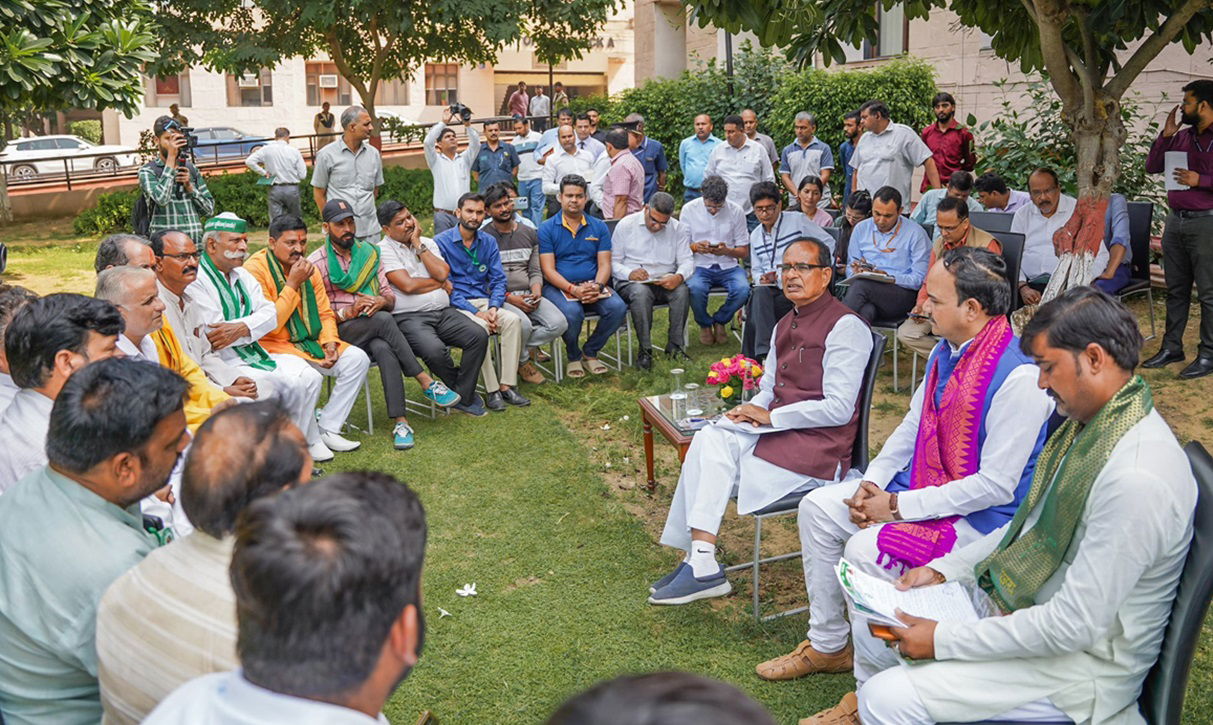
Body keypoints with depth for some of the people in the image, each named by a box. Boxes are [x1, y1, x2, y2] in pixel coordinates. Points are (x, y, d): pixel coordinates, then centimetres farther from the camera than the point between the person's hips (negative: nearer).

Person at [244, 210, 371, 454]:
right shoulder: (255, 269, -15)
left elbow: (325, 313, 14)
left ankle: (327, 429, -5)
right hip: (272, 346, -7)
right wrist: (293, 284, -21)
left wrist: (330, 342, -7)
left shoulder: (308, 268, 8)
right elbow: (268, 325, -21)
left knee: (357, 359, -10)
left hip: (309, 342, 8)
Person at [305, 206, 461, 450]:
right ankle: (426, 382, -28)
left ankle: (400, 421, -39)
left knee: (384, 349, -34)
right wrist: (348, 312, -19)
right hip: (340, 332, -3)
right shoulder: (315, 263, 1)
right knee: (383, 320, -34)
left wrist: (381, 301, -10)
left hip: (373, 335, 3)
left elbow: (390, 296, 14)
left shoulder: (369, 253, 15)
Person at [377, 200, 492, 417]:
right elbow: (407, 285, -12)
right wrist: (441, 283, 3)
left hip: (443, 311, 6)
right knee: (435, 349, -33)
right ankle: (464, 390, -4)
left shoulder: (427, 243, 18)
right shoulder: (383, 250, 0)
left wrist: (418, 244, 1)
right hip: (409, 317, -6)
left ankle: (463, 398, -8)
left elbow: (443, 272, 0)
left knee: (479, 336, -18)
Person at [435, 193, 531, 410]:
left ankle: (507, 386, -24)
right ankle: (491, 390, -27)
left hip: (484, 301, 5)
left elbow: (498, 279, 8)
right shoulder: (441, 242, -5)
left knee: (513, 319, -24)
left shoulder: (488, 242, 11)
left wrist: (493, 308, -12)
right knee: (479, 327, -35)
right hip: (455, 306, -5)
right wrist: (476, 313, -18)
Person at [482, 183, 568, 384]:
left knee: (559, 323, -20)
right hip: (500, 297, -5)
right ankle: (522, 361, -2)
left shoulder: (529, 234, 16)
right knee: (523, 323, -35)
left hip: (528, 294, 5)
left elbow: (535, 270, 15)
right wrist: (509, 298, -16)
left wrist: (536, 291, -7)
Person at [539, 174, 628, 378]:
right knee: (572, 312, -35)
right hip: (558, 287, -3)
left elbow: (604, 264, 4)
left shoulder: (599, 227, 11)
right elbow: (548, 270, -6)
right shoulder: (547, 229, 2)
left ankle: (590, 352, -1)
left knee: (618, 307, -25)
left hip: (592, 286, 3)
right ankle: (574, 356, -3)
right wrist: (573, 289, -21)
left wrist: (597, 286, -18)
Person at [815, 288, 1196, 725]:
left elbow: (1075, 626, -27)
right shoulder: (1090, 425, 2)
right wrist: (942, 570, 5)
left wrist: (943, 640, -20)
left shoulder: (1137, 478, -29)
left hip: (1081, 661, -9)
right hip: (1025, 607, 9)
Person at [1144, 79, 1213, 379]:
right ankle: (1171, 347, 22)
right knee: (1176, 289, 13)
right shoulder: (1182, 137, 11)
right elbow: (1152, 166, 12)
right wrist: (1166, 134, 3)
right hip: (1176, 220, 7)